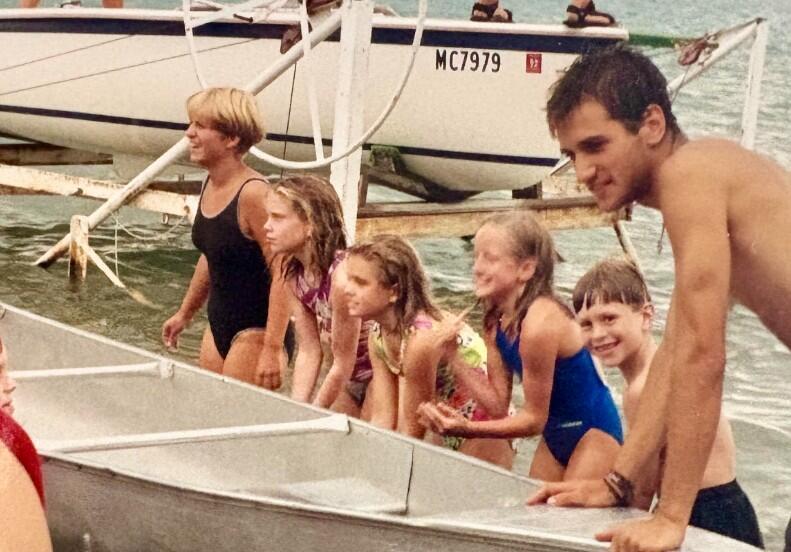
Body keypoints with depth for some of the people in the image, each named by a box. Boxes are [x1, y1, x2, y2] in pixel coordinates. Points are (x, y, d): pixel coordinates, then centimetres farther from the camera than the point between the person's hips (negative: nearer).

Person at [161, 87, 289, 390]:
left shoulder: (253, 194, -21)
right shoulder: (210, 186, 6)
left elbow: (282, 275, -23)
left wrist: (273, 349, -26)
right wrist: (184, 313, 30)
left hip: (255, 330, -9)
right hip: (219, 324, 9)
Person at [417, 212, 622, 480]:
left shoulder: (540, 322, -28)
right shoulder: (496, 320, -2)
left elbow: (534, 417, -21)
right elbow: (498, 401, -3)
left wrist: (467, 429, -30)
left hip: (592, 433, -8)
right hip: (556, 435, 8)